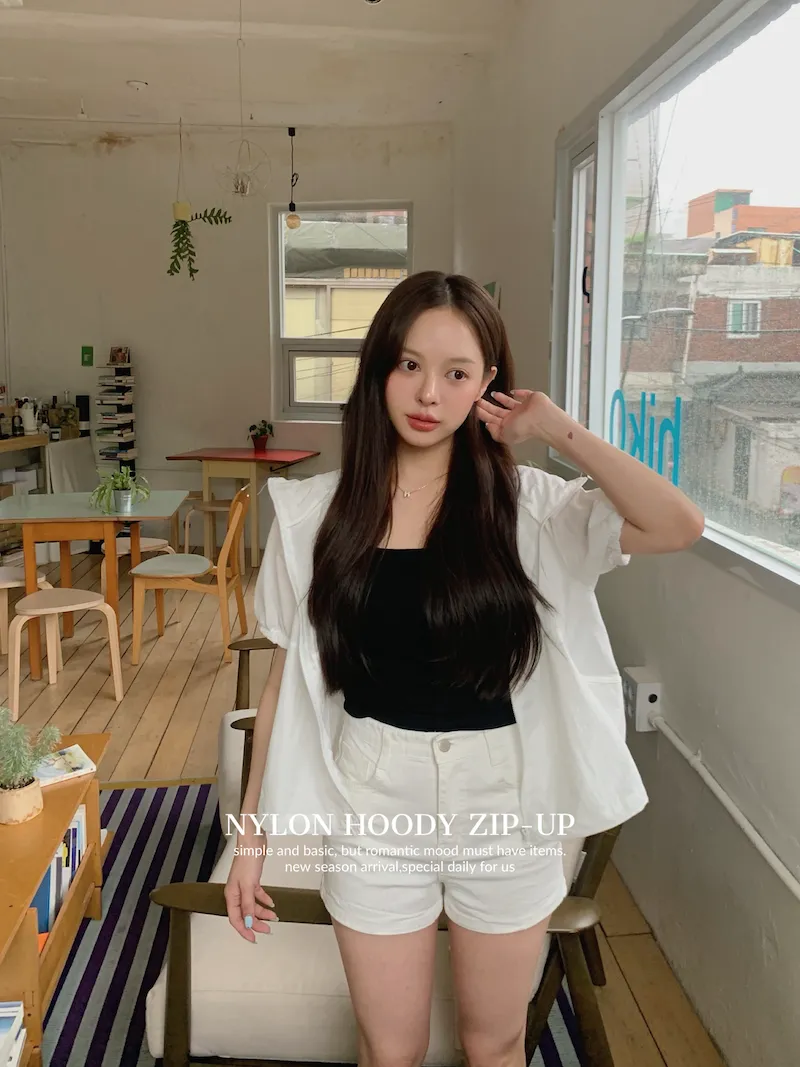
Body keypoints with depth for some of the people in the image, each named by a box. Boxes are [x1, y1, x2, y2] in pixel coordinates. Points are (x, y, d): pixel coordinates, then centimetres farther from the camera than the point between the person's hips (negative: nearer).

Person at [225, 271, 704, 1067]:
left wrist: (558, 429, -17)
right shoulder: (316, 512, -6)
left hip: (505, 805, 0)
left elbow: (678, 527, -24)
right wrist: (251, 833, 2)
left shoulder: (527, 504, -8)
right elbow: (285, 682, 0)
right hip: (375, 809, 0)